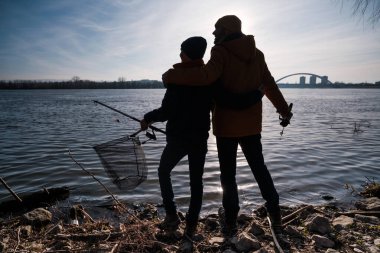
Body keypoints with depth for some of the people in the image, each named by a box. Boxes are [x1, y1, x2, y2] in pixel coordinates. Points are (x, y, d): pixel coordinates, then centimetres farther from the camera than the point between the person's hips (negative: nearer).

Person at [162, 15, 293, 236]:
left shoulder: (222, 51, -9)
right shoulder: (256, 53, 10)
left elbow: (206, 75, -27)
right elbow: (270, 86, 14)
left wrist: (172, 76, -19)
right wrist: (285, 111, 23)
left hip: (227, 125, -5)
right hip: (252, 124, 5)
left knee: (228, 173, 7)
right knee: (259, 167, 18)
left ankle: (231, 220, 13)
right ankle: (275, 214, 22)